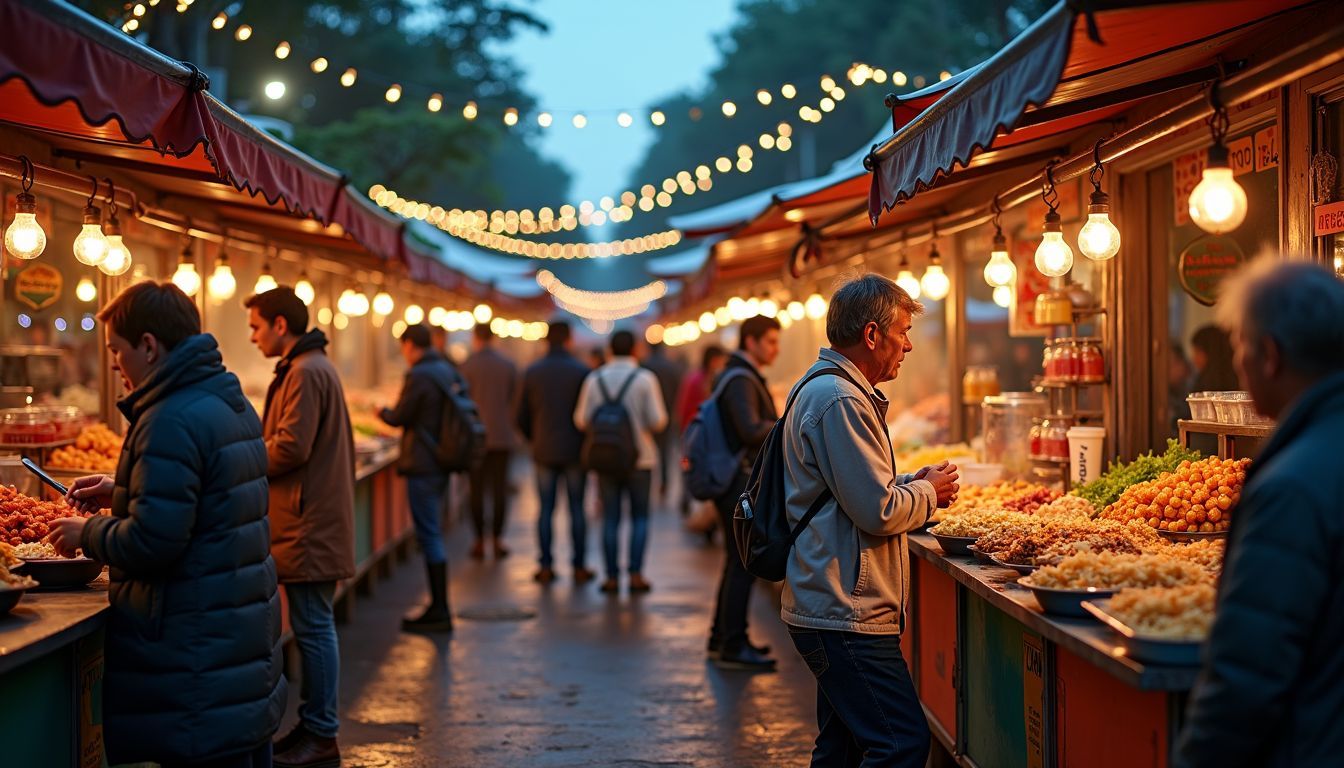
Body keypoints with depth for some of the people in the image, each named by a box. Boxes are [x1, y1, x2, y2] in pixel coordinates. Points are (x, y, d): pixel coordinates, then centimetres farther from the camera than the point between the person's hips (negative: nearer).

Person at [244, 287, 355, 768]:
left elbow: (291, 448, -21)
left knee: (313, 627, -5)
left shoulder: (306, 373, -14)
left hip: (310, 528, -10)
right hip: (316, 523, 10)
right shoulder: (313, 367, 19)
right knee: (313, 626, 14)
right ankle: (314, 726, 20)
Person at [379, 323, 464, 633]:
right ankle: (439, 606, 19)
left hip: (423, 466, -9)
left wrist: (381, 412, 11)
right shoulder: (449, 372, 10)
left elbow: (398, 417, -12)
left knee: (429, 535, -4)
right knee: (432, 534, 15)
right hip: (443, 464, 9)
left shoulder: (419, 376, -16)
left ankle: (439, 611, -2)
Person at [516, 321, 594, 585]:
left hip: (544, 451, 2)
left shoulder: (532, 372, 1)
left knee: (546, 509, 7)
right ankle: (579, 567, 6)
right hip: (575, 451, -2)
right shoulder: (581, 372, -7)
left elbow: (522, 417, 4)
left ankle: (546, 567, 4)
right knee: (577, 509, 4)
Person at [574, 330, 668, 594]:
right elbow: (658, 421, -12)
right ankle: (636, 574, 1)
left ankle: (612, 577, 6)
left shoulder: (594, 379, -2)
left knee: (610, 519, 7)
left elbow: (581, 420, -3)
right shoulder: (645, 379, -8)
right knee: (640, 516, 9)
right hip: (639, 458, -2)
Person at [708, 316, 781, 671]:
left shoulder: (745, 378, 18)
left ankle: (722, 639, 24)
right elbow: (751, 431, -27)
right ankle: (732, 647, -4)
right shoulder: (740, 380, -16)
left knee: (739, 564, 16)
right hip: (742, 485, -11)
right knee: (742, 565, -7)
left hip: (743, 484, 11)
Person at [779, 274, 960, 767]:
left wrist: (915, 484, 12)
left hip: (832, 609, 11)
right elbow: (878, 511, -20)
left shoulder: (823, 389, 18)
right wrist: (929, 492, -2)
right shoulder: (840, 401, -17)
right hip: (846, 614, -11)